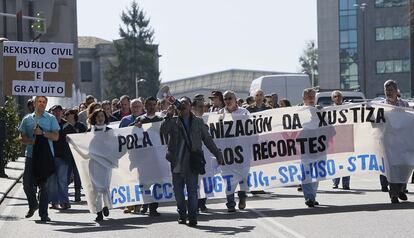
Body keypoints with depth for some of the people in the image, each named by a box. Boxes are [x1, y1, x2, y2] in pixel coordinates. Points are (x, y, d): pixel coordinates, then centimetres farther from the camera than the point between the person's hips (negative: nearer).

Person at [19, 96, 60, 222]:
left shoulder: (51, 119, 6)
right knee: (27, 183, -1)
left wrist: (43, 133, -15)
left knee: (43, 184, -2)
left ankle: (43, 213, 3)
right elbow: (23, 138, 6)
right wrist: (33, 141, -13)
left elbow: (56, 136, -1)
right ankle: (33, 205, 25)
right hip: (31, 154, 2)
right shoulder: (27, 119, 10)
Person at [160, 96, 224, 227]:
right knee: (178, 190, 7)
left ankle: (192, 217, -3)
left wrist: (218, 154, 12)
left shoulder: (198, 122, 11)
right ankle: (182, 215, 21)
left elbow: (208, 140, 15)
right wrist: (169, 115, -15)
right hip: (177, 162, 1)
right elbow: (163, 131, -9)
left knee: (192, 190, -8)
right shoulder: (173, 121, 9)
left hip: (192, 162, -1)